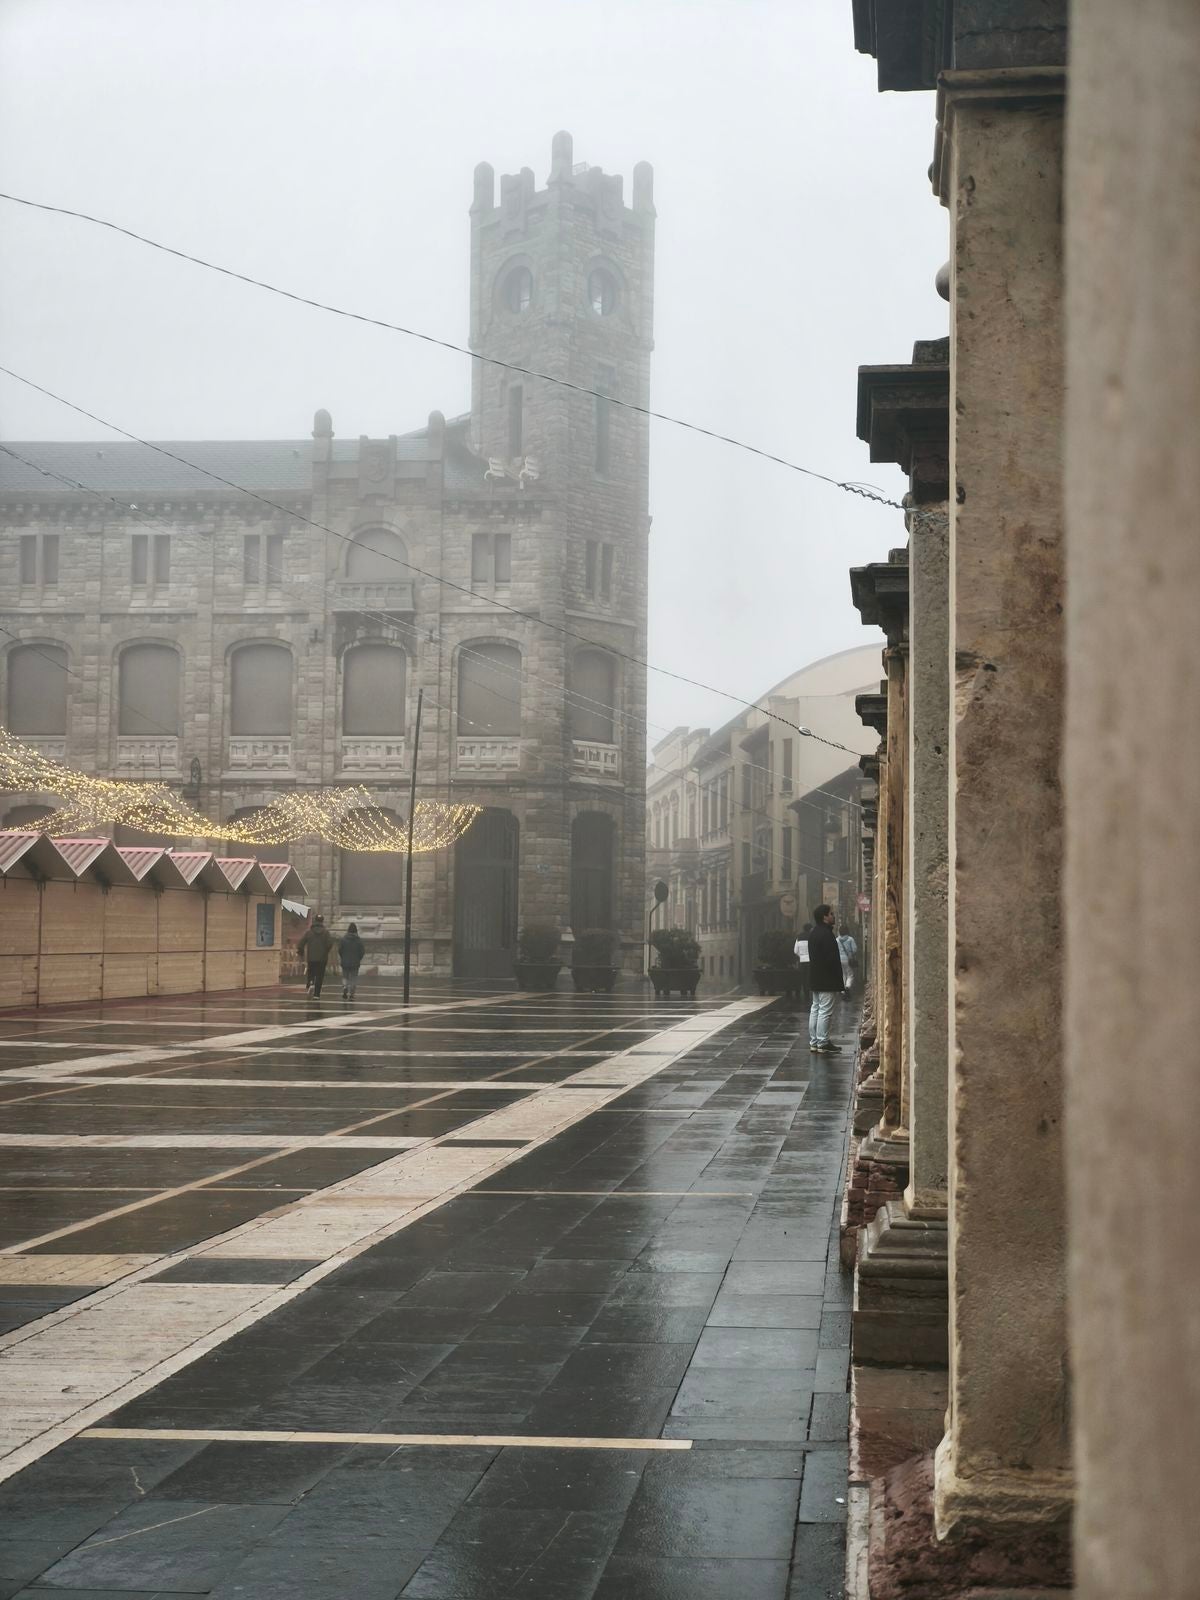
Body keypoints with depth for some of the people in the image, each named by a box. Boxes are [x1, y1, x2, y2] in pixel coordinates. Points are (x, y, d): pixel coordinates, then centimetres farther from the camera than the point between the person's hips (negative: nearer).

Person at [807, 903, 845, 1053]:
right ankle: (822, 1044, -8)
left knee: (815, 1009, 13)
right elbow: (831, 958, -21)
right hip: (826, 980, -10)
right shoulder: (826, 934, -18)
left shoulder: (813, 934, 14)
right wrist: (838, 982, -13)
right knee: (825, 1011, -8)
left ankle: (813, 1042, 17)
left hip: (816, 979, 10)